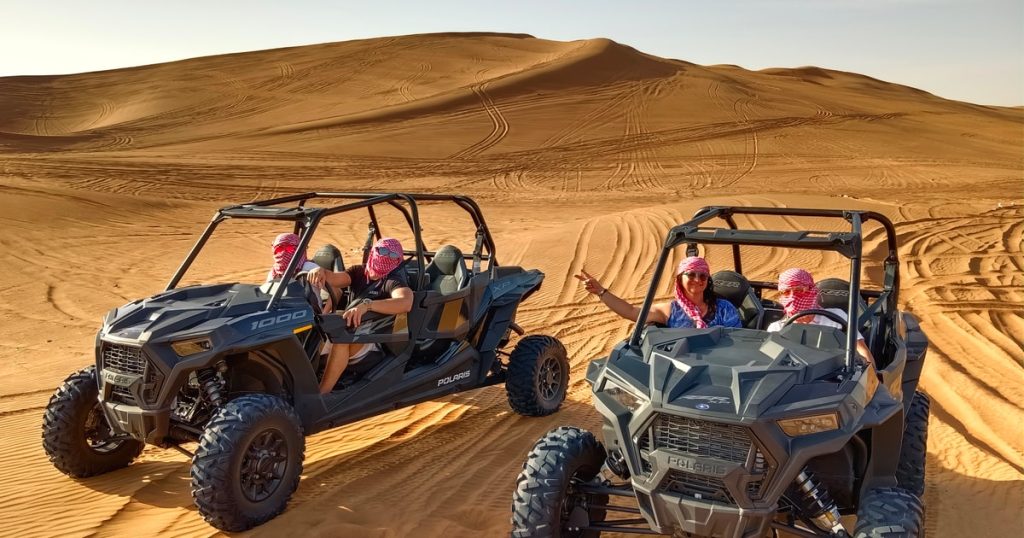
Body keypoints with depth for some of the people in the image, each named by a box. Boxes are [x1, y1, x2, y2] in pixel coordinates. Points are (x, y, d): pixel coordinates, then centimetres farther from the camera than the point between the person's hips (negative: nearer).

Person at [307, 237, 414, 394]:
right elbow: (334, 279, -4)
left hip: (372, 342, -6)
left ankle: (320, 394, -36)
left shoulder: (394, 280, -7)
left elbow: (406, 303, -30)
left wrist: (367, 305, -42)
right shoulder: (359, 272, 12)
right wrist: (320, 271, -28)